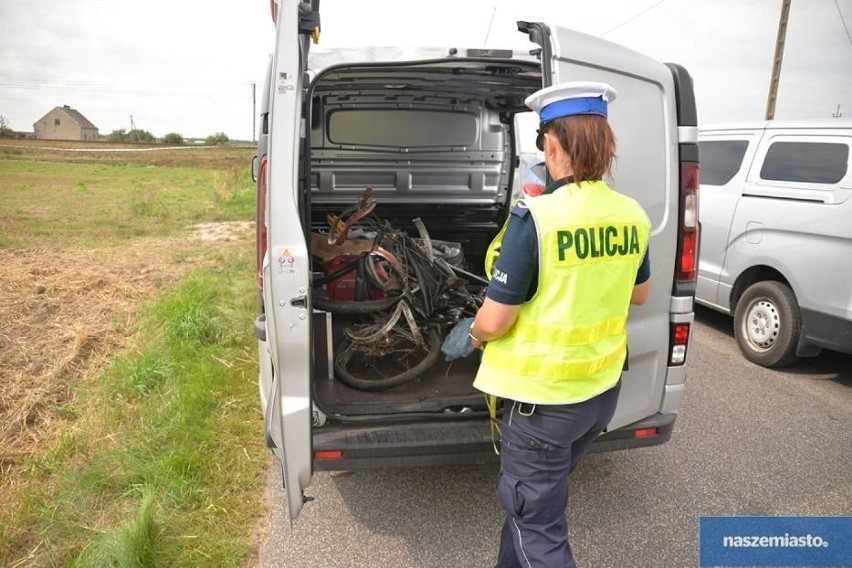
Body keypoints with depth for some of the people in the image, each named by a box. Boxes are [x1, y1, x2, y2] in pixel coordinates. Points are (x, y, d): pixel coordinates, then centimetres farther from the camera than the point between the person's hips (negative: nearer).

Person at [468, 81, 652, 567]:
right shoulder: (632, 215, -3)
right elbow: (639, 294, 13)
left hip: (544, 396, -7)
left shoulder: (535, 218, -24)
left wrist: (476, 335, 1)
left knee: (536, 518, 13)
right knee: (535, 494, 27)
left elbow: (494, 322, -20)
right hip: (603, 387, 7)